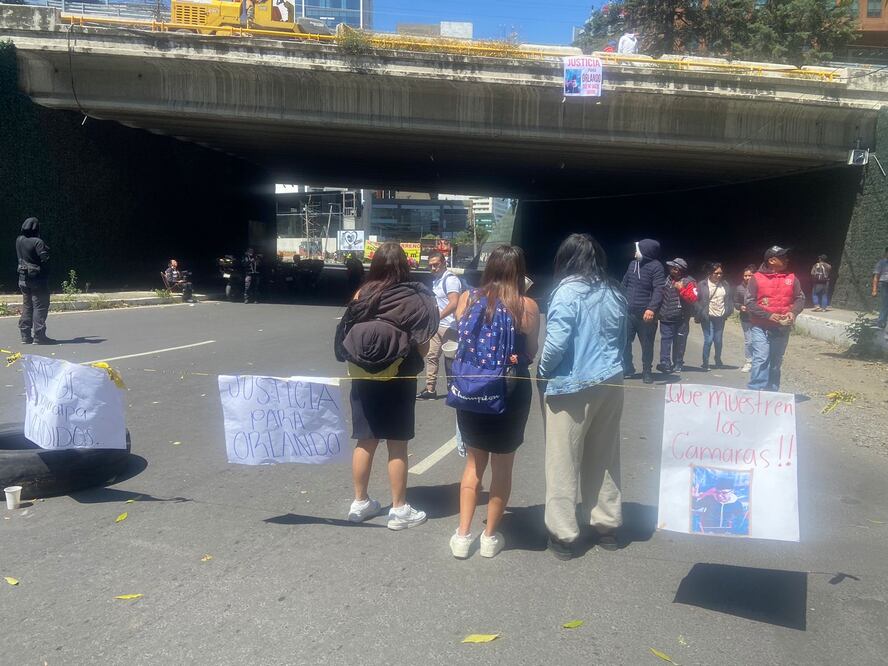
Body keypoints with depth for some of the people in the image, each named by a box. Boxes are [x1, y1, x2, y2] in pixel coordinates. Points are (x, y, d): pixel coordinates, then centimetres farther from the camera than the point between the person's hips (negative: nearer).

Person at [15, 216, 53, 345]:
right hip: (37, 278, -7)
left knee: (27, 306, 13)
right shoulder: (37, 242, -17)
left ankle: (25, 335, 15)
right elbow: (44, 259, -19)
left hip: (23, 278, 7)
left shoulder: (19, 241, 5)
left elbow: (19, 257, 16)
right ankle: (39, 335, -3)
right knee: (40, 306, -2)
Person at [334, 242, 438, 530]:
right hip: (397, 378, -3)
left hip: (362, 376, 3)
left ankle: (360, 502, 25)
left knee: (366, 440, 14)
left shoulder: (362, 294, -3)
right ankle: (399, 509, 15)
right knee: (397, 444, 6)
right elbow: (422, 348, -10)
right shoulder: (415, 299, -10)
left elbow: (345, 336, 0)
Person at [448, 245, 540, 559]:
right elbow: (531, 352, -4)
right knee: (502, 465, 15)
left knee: (474, 461, 19)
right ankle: (490, 537, 24)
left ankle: (463, 536, 19)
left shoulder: (467, 298, -5)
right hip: (511, 392, -2)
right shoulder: (527, 306, -12)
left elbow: (461, 340, 5)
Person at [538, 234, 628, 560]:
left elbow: (556, 344, -19)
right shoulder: (615, 294, 8)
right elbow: (621, 340, 14)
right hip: (610, 384, 6)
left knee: (563, 462, 3)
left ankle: (563, 534, 9)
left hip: (571, 387, -6)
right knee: (604, 458, 16)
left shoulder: (567, 292, -12)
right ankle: (606, 525, 26)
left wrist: (542, 373, -4)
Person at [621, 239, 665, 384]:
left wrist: (652, 308, -31)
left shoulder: (656, 267, -9)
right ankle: (627, 369, 20)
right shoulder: (632, 264, 11)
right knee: (624, 342, 5)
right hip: (628, 312, 5)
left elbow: (659, 290, -18)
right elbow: (625, 284, 18)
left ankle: (647, 371, 18)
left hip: (645, 314, -5)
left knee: (647, 345, 5)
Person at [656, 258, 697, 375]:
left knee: (679, 341, 5)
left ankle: (678, 364, 16)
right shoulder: (667, 279, 11)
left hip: (681, 319, -3)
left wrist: (682, 289, -23)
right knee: (665, 339, -7)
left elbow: (693, 299, -14)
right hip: (666, 317, 3)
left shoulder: (689, 282, -4)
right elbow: (660, 294, 23)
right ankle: (665, 363, -12)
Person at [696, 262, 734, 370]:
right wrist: (701, 314, -11)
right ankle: (705, 363, 4)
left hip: (720, 317, 4)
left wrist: (727, 312, 2)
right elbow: (697, 301, -6)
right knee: (708, 340, -7)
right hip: (708, 317, -4)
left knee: (719, 340, 10)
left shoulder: (725, 285, 5)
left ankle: (718, 360, 31)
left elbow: (729, 299, 10)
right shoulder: (702, 285, -6)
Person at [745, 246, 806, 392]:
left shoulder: (791, 278, 7)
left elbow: (800, 298, 10)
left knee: (776, 362, 13)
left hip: (782, 328, 5)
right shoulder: (757, 278, -5)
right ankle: (756, 391, -15)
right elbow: (750, 302, -9)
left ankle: (772, 392, 23)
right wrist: (769, 315, -19)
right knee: (761, 359, -16)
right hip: (760, 327, -4)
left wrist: (793, 312, -10)